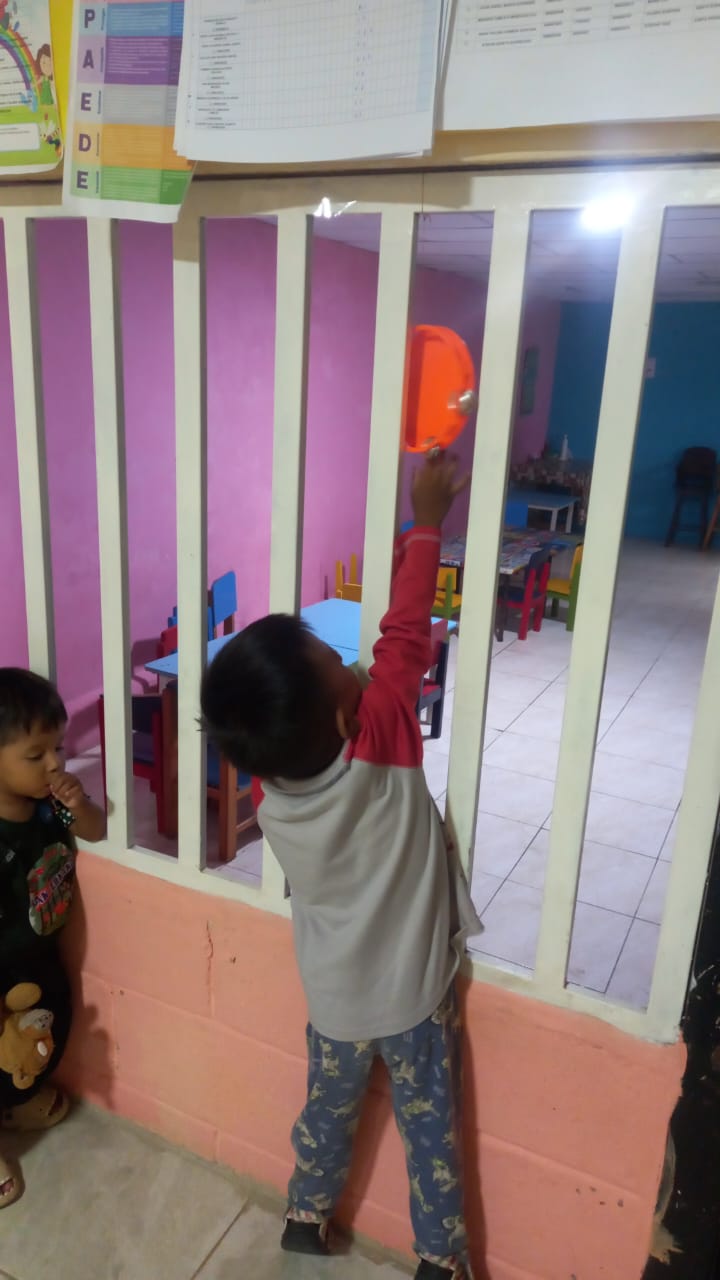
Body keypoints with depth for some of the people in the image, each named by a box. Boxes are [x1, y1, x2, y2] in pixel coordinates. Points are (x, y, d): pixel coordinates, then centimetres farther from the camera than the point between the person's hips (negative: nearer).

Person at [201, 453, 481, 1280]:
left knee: (328, 1110, 29)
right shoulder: (378, 744, -30)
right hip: (413, 994, -3)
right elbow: (404, 640, -21)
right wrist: (426, 526, -14)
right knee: (430, 1129, 20)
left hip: (336, 999, 4)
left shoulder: (271, 790, -16)